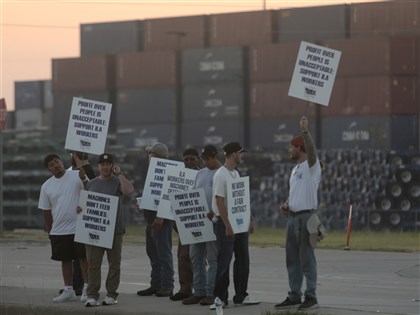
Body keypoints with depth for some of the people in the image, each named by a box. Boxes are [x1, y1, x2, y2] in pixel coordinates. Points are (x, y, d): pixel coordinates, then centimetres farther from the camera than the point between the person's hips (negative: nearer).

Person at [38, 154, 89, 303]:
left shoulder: (77, 176, -5)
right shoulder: (46, 186, 5)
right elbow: (46, 210, 11)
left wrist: (84, 180, -29)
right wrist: (50, 231, 12)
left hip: (79, 228, -4)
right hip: (59, 230, 4)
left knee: (84, 258, 2)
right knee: (65, 260, 12)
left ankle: (87, 288, 10)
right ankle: (68, 291, 21)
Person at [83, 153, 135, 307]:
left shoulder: (117, 181, 2)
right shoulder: (92, 183, 13)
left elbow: (129, 190, -18)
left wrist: (119, 174, -11)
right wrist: (80, 208, -4)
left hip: (114, 229, -2)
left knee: (114, 263, 3)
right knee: (93, 263, -1)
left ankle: (111, 294, 10)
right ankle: (92, 295, 2)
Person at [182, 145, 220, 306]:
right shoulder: (201, 173, 18)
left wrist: (214, 213, -24)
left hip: (214, 221, -7)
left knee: (213, 258, -4)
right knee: (196, 257, 7)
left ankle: (211, 293, -3)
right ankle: (199, 292, 12)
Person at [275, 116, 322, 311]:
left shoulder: (311, 165, -7)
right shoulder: (295, 169, 20)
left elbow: (312, 150, -29)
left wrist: (305, 132, -43)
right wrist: (286, 205, 8)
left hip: (306, 217, -9)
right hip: (292, 217, 9)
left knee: (307, 258, -8)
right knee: (292, 259, 11)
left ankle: (311, 297, -6)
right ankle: (294, 296, 16)